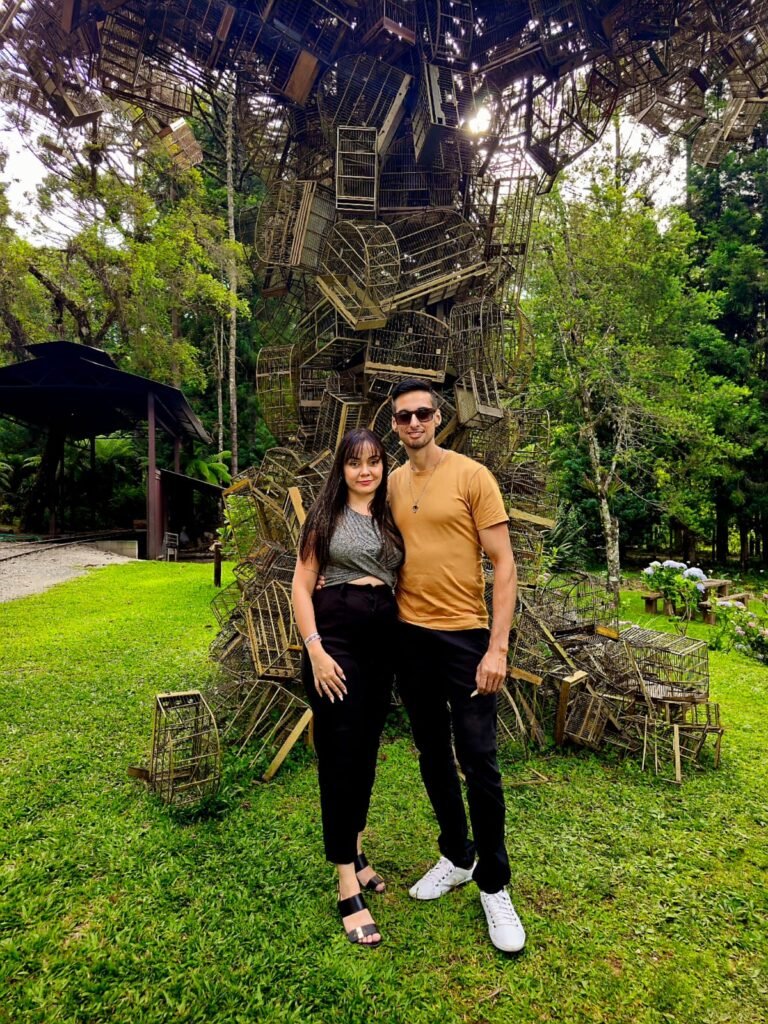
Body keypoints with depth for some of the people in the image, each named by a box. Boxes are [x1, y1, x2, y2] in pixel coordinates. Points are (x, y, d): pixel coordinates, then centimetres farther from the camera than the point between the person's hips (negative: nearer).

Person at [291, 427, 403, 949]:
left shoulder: (391, 518, 12)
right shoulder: (326, 515, 1)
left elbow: (404, 581, 15)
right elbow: (302, 587, -3)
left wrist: (406, 647, 5)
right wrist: (316, 650, -13)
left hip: (384, 638, 5)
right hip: (336, 634, -4)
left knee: (368, 748, 14)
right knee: (340, 753, -3)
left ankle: (354, 849, 35)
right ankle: (348, 888, 6)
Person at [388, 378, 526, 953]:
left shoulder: (471, 476, -8)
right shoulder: (394, 483, 6)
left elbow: (504, 565, -10)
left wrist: (498, 647, -16)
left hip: (465, 636, -5)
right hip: (410, 635, 5)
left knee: (479, 764, 1)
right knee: (432, 755, 17)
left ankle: (494, 886, 22)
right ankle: (456, 857, 37)